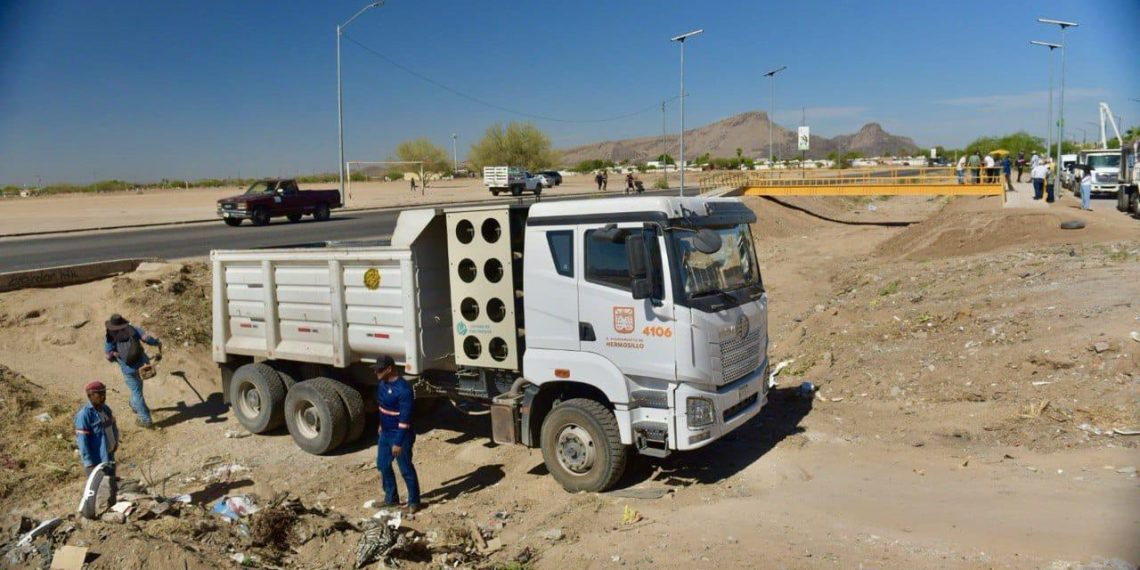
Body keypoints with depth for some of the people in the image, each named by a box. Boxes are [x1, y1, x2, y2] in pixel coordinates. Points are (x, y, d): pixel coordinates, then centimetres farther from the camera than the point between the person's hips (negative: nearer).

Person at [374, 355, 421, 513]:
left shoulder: (403, 389, -27)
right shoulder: (383, 383, 0)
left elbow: (405, 419, -25)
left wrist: (398, 442, -24)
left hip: (400, 435, -9)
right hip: (386, 433, 9)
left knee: (406, 469, 4)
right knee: (383, 465, 17)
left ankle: (414, 502, 20)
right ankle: (391, 498, 33)